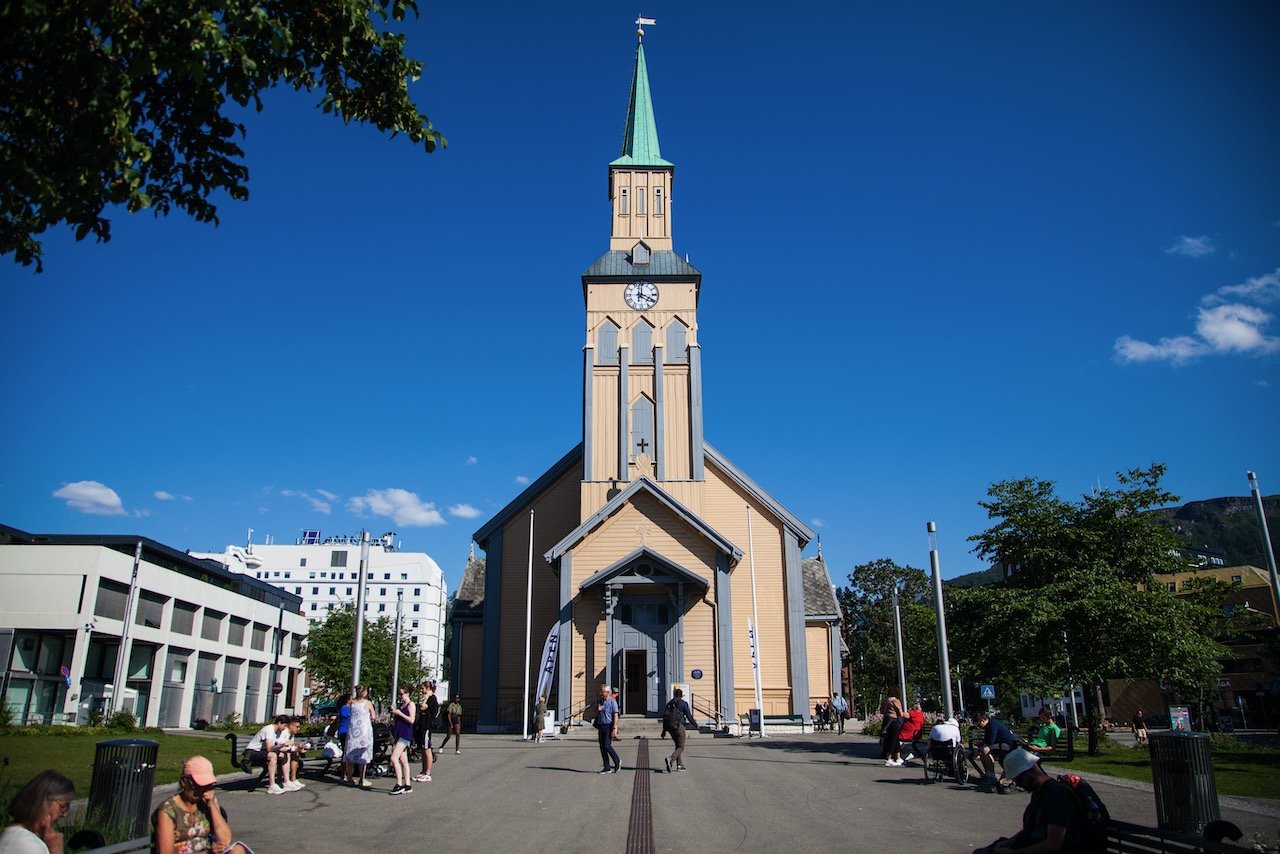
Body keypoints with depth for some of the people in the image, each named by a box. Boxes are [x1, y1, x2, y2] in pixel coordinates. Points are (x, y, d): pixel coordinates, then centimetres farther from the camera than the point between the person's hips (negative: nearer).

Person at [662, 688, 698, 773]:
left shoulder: (669, 703, 14)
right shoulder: (683, 703, -2)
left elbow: (665, 716, 13)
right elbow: (689, 717, -3)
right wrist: (696, 725, 11)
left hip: (670, 727, 6)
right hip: (679, 726, -6)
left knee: (678, 745, 18)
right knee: (681, 747, -3)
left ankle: (680, 765, 14)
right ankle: (670, 759, -27)